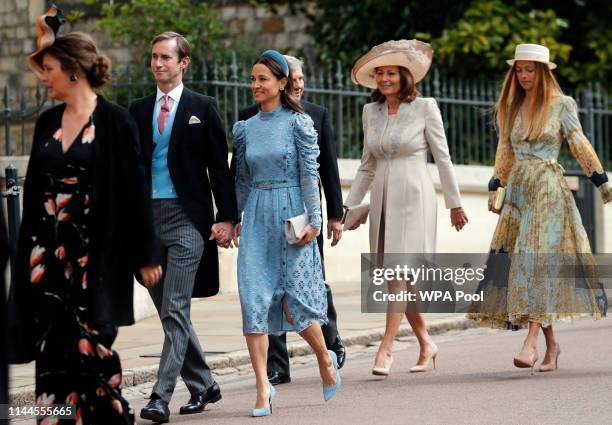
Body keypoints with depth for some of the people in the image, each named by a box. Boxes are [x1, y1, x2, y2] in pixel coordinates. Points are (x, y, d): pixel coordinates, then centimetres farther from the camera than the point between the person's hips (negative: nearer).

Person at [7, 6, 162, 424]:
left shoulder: (115, 121, -8)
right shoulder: (47, 122, 10)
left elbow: (133, 190, -8)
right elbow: (35, 188, 15)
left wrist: (144, 256, -8)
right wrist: (29, 247, 14)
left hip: (94, 252, -6)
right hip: (47, 249, 6)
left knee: (92, 347, -4)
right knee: (53, 350, 3)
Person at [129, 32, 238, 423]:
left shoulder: (202, 108, 1)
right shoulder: (138, 110, 12)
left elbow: (219, 167, 0)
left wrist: (227, 217, -7)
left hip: (186, 216, -5)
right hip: (147, 217, 5)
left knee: (175, 310, -11)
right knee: (170, 311, 11)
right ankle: (203, 386, 24)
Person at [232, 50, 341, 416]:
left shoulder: (298, 122, -3)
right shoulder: (245, 129, 10)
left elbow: (310, 174, -6)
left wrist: (314, 220, -11)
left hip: (291, 217, -4)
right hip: (256, 217, 4)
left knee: (295, 301, -5)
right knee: (254, 299, -7)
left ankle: (326, 358, 24)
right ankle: (263, 388, -7)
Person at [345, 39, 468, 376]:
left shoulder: (425, 108, -4)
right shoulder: (371, 111, 10)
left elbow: (442, 158, 1)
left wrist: (455, 203, 3)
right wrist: (348, 206, 12)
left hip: (414, 198, -5)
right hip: (382, 199, 5)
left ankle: (386, 348, -16)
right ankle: (426, 344, 20)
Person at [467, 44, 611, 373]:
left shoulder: (561, 105, 1)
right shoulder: (511, 108, 14)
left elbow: (579, 145, 3)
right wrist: (494, 188, 13)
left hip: (549, 188, -5)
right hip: (518, 189, 5)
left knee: (538, 259, -15)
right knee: (513, 260, 0)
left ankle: (531, 341, -23)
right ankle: (551, 343, 9)